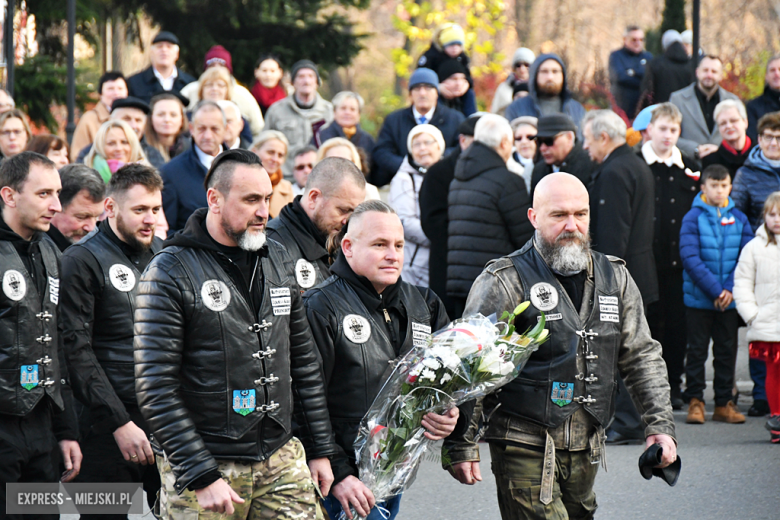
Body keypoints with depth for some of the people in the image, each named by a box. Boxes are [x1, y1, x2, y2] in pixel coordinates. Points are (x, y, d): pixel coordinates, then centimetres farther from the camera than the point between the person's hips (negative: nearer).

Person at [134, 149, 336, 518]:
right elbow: (155, 389, -14)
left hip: (283, 459, 5)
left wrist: (320, 450, 14)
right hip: (207, 461, -5)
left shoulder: (278, 261, 10)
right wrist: (201, 476, -18)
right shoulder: (170, 271, -9)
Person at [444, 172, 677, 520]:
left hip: (586, 451, 6)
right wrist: (461, 446, -11)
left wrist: (659, 424, 5)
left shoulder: (614, 278, 10)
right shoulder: (505, 282, -8)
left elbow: (641, 356, 16)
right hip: (525, 449, -6)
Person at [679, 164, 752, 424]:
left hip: (730, 299, 3)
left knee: (727, 351, 7)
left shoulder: (739, 218, 6)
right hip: (699, 298, -3)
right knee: (697, 350, 2)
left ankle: (724, 403, 14)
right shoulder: (693, 218, -4)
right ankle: (695, 401, 10)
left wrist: (731, 289, -11)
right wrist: (715, 290, -16)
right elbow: (691, 259, -12)